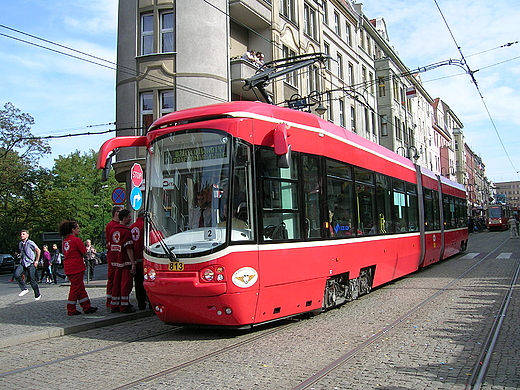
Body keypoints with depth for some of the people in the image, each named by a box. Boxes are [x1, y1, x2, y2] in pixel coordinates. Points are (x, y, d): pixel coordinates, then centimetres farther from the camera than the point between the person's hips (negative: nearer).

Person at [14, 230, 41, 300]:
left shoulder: (30, 243, -7)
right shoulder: (20, 244, 13)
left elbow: (38, 250, -7)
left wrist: (36, 261, -7)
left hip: (30, 263, -5)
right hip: (23, 263, 6)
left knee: (32, 280, -3)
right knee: (16, 275, -19)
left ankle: (37, 295, 14)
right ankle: (24, 289, -1)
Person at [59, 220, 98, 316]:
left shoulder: (65, 240, 10)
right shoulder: (76, 240, -13)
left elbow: (64, 252, 17)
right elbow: (84, 253, -11)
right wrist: (80, 256, 9)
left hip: (68, 267, 8)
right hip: (76, 267, -8)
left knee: (81, 287, 13)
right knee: (76, 288, 0)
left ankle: (86, 307, 18)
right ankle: (71, 310, 6)